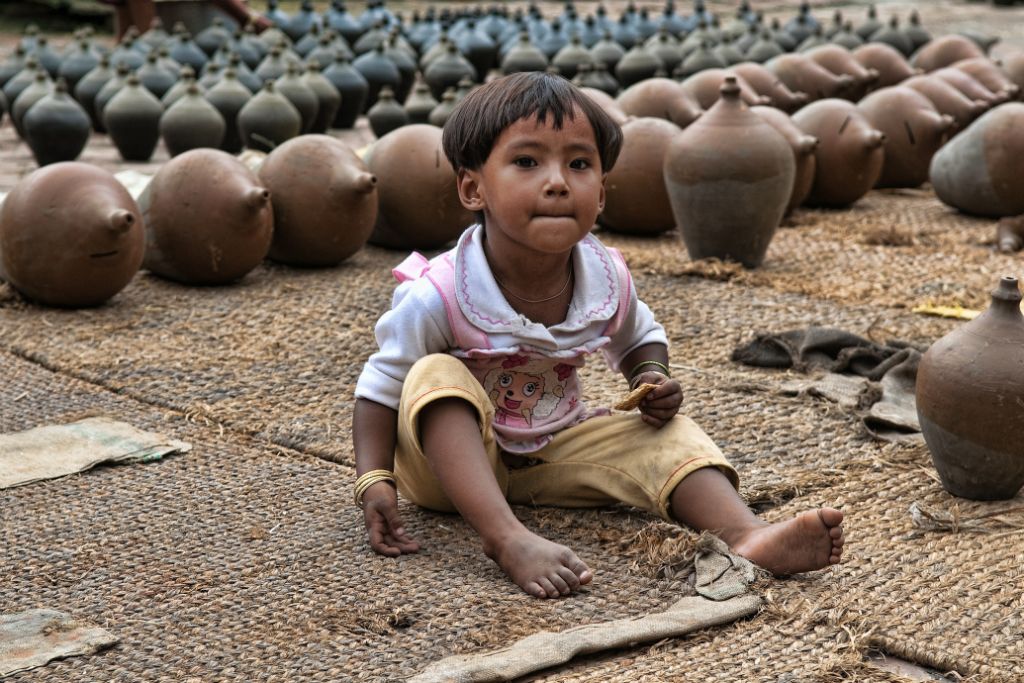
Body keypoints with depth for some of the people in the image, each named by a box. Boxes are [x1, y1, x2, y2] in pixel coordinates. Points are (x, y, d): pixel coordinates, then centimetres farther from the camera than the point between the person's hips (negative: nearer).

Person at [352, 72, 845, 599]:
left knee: (665, 435, -14)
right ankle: (507, 538, -47)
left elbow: (640, 339, 11)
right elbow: (382, 388, -16)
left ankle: (746, 534, -34)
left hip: (555, 450, 4)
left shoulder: (607, 280, -12)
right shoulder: (437, 297, -27)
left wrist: (652, 377, -11)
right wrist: (375, 482, -29)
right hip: (450, 456, -4)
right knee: (435, 377, -33)